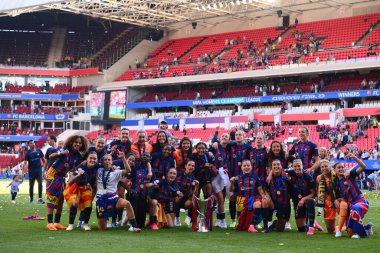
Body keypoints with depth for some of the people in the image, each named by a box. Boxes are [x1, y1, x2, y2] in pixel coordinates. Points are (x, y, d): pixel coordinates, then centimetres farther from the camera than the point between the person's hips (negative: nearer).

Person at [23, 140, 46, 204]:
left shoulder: (39, 151, 4)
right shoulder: (28, 153, -4)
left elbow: (43, 159, 12)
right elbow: (25, 163, -10)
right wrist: (23, 172, -20)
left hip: (39, 169, 1)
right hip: (31, 170, -1)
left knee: (40, 183, -13)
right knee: (31, 185, 7)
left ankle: (40, 198, -17)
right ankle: (31, 199, 18)